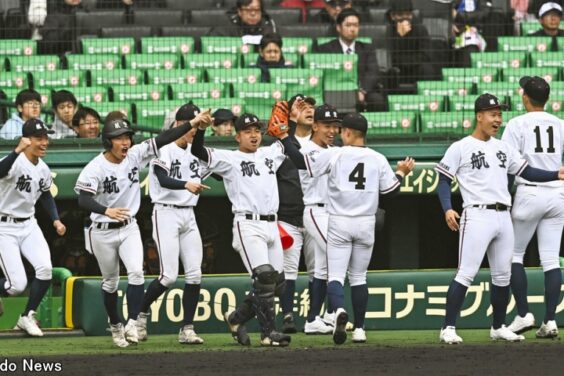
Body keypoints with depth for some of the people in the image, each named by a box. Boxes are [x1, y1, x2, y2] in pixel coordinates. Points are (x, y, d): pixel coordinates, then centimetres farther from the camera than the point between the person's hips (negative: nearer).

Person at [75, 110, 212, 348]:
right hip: (103, 232, -3)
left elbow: (162, 140, -9)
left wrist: (193, 124, -17)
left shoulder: (135, 156, -6)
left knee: (136, 272, -18)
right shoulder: (95, 168, -19)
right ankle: (115, 326, 29)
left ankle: (132, 324, -16)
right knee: (110, 282, 11)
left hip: (129, 228, 3)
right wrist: (107, 211, -48)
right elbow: (83, 200, -30)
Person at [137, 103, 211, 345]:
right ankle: (141, 314, 12)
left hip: (188, 216, 7)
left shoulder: (194, 152, 13)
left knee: (194, 275, -2)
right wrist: (186, 185, -42)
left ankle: (187, 329, 2)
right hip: (166, 214, -7)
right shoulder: (164, 150, -9)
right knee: (169, 277, -11)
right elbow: (163, 180, -25)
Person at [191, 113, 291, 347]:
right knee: (264, 276, -18)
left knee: (277, 284, 8)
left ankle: (236, 318, 24)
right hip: (248, 225, -7)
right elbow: (198, 152, -11)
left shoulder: (270, 154, 18)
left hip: (271, 225, 7)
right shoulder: (229, 159, 1)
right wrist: (201, 128, -26)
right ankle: (268, 332, -14)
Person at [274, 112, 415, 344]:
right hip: (366, 224, 3)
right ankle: (359, 328, 14)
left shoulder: (334, 155, -7)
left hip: (339, 224, -3)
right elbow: (391, 189, 4)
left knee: (335, 275, -3)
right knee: (358, 276, 15)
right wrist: (401, 172, 23)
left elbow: (302, 163, -7)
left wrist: (284, 137, 1)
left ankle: (339, 310, -32)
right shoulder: (378, 160, 1)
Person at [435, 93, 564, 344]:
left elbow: (527, 172, 16)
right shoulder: (460, 148, -1)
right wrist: (447, 209, -18)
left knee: (502, 275, 10)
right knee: (466, 273, -12)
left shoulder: (503, 148, 17)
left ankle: (498, 328, 21)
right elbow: (443, 180, -2)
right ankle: (448, 328, -10)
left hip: (503, 217, 6)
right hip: (477, 215, -6)